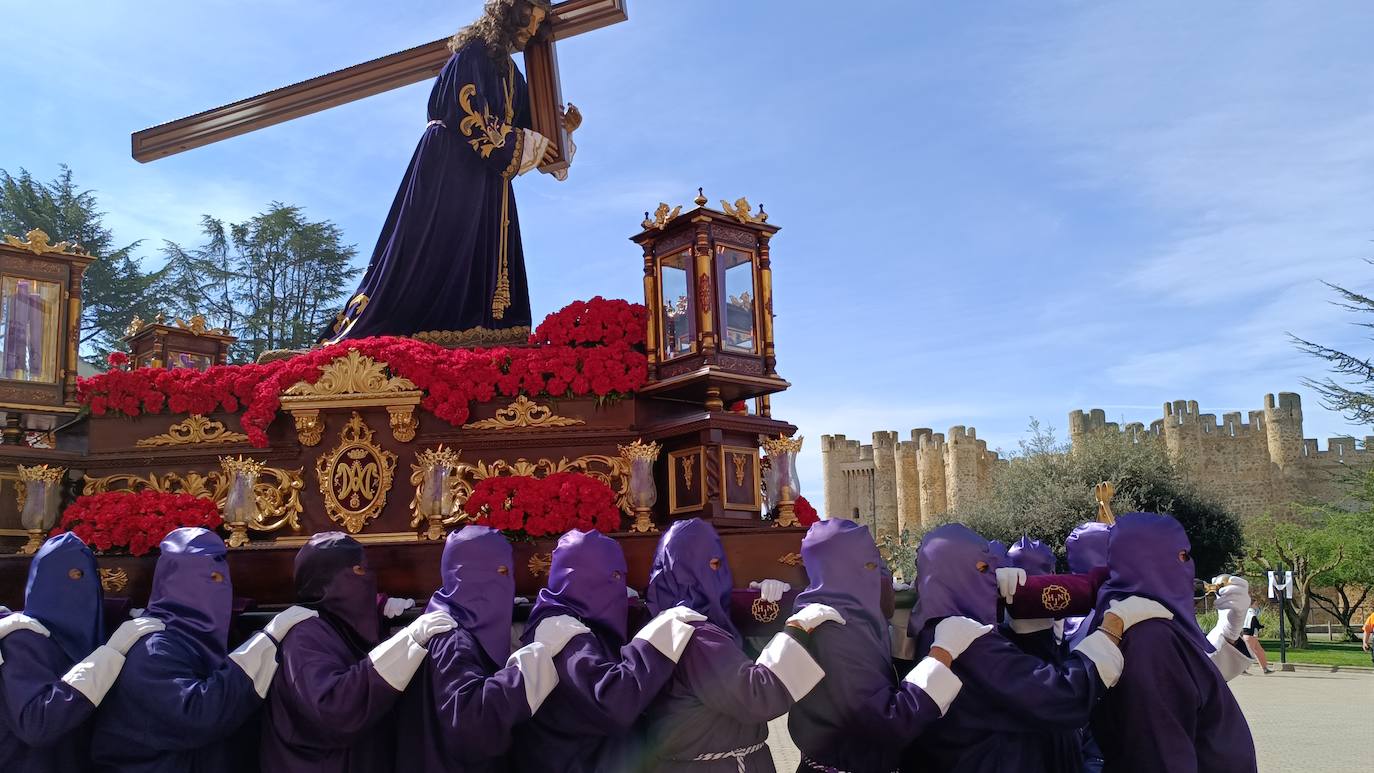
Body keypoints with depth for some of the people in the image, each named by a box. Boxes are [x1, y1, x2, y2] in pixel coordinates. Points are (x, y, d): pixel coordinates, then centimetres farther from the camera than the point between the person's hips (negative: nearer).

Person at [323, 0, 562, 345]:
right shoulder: (473, 54, -4)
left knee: (479, 263, -1)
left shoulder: (511, 74, 22)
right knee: (431, 254, -14)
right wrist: (528, 144, -10)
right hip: (450, 173, -9)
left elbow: (521, 125, 23)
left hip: (487, 181, 9)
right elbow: (470, 118, -15)